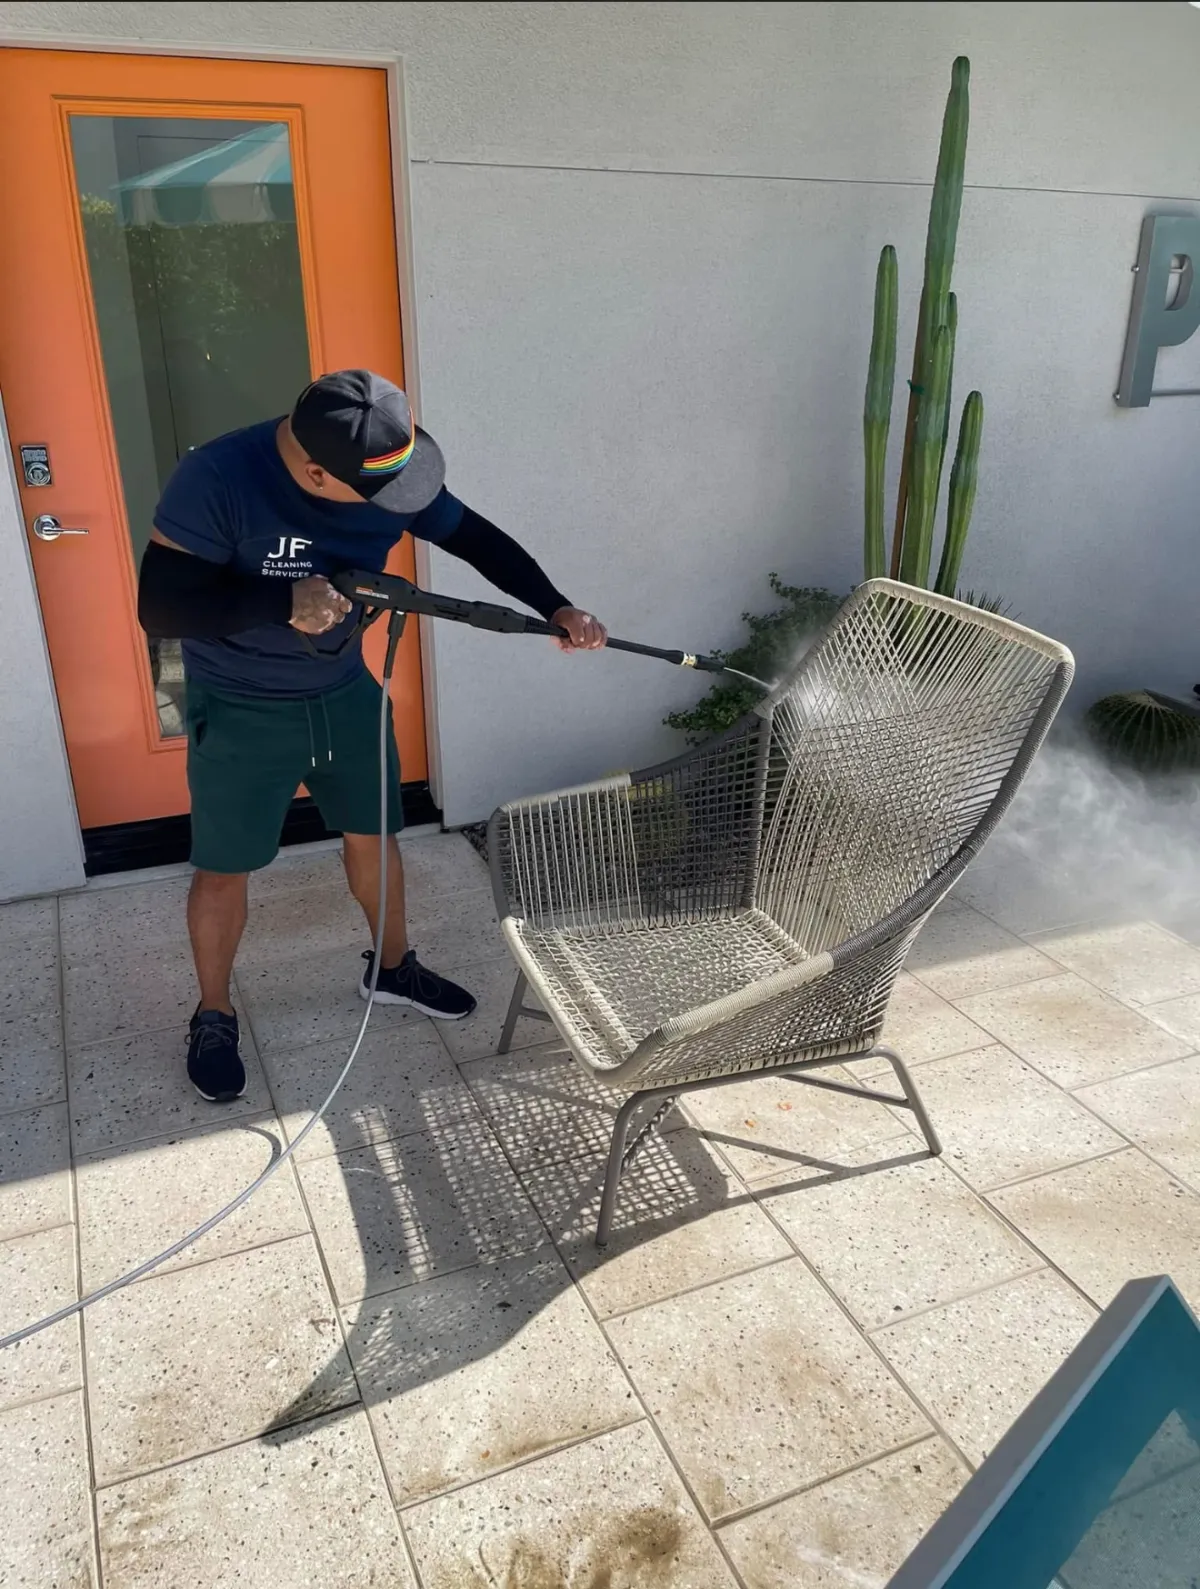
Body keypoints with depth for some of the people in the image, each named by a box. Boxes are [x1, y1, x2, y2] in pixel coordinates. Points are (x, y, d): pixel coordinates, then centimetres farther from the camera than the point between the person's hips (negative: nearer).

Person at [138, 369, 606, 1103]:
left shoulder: (387, 471, -14)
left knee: (374, 834, 18)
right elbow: (159, 608, -28)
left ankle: (394, 967, 43)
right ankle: (214, 1016, 34)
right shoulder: (216, 479, -28)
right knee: (225, 871, 9)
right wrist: (284, 603, -38)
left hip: (346, 693, 5)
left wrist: (556, 608, -11)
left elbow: (475, 537, -2)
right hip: (239, 713, -4)